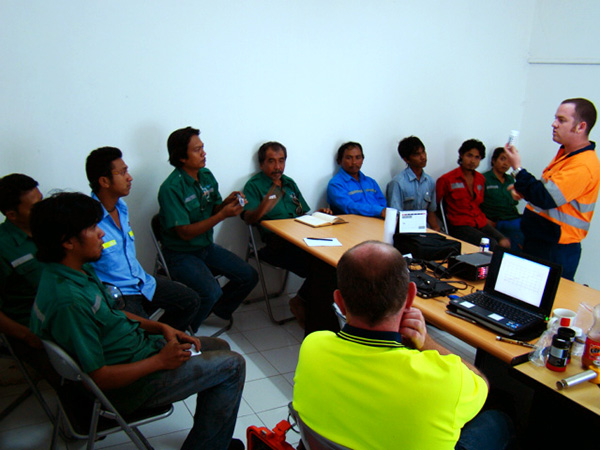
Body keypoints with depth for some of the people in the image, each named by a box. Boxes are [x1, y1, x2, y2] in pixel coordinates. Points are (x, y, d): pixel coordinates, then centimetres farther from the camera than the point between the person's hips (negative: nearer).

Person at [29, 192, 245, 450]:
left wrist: (161, 328, 1)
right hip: (124, 384, -10)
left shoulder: (79, 270, -1)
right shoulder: (69, 301, -32)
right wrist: (161, 361, -18)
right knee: (233, 365, -5)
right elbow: (97, 377, -28)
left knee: (220, 348, 19)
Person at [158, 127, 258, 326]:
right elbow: (186, 233, -23)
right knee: (211, 292, -28)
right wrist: (223, 215, -28)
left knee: (249, 276, 0)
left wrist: (228, 202, -12)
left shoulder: (206, 175, 2)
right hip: (181, 254, -8)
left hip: (207, 247, 8)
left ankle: (219, 309, 25)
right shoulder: (171, 188, -22)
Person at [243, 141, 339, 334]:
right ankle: (320, 324, -16)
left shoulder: (289, 183, 27)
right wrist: (262, 209, -30)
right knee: (322, 262, -30)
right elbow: (249, 218, -8)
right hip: (277, 244, -6)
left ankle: (301, 302, -6)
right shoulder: (254, 185, 8)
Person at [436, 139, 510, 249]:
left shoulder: (480, 179, 16)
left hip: (481, 223, 6)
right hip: (459, 226, -5)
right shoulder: (446, 180, -1)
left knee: (505, 243, -23)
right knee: (492, 245, -29)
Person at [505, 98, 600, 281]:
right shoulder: (566, 153, 11)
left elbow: (546, 199, -28)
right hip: (538, 240, 10)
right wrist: (523, 189, 7)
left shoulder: (584, 164, -22)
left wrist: (517, 169, -21)